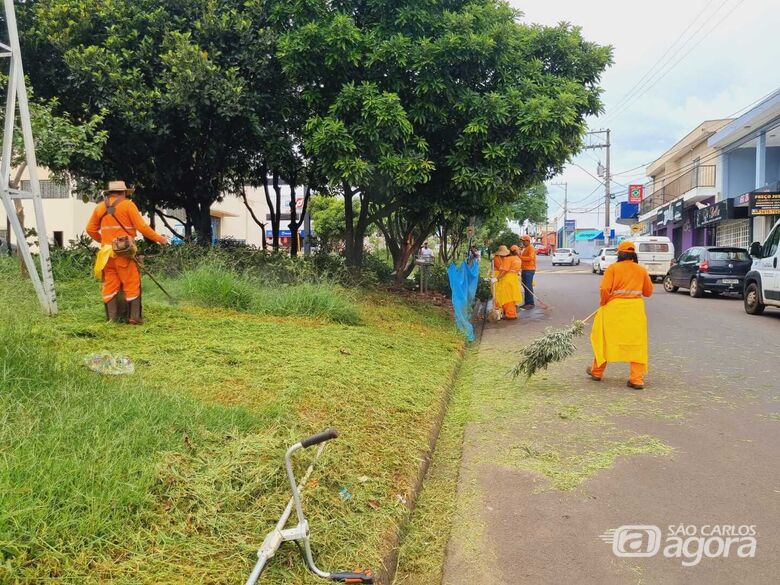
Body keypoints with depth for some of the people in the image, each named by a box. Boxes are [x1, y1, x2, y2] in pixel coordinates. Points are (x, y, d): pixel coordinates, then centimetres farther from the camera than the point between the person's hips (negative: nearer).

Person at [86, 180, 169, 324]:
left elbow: (90, 229, 14)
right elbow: (142, 227, -7)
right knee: (132, 284, 1)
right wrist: (159, 238, 2)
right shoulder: (128, 205, -2)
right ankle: (133, 317, 0)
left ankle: (112, 318, 10)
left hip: (107, 252, 5)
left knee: (110, 285, 8)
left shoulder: (100, 207, 11)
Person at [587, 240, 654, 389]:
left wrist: (603, 304, 4)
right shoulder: (641, 270, 7)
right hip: (636, 308, 2)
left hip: (615, 307, -2)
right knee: (637, 344, 5)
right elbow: (648, 291, 14)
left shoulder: (613, 268, -3)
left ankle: (597, 371, 26)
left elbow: (605, 289, -11)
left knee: (605, 339, 12)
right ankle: (637, 378, 2)